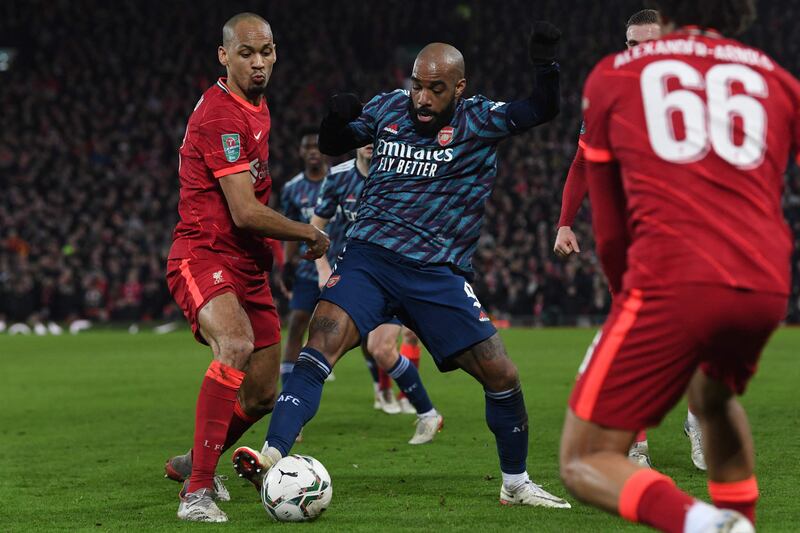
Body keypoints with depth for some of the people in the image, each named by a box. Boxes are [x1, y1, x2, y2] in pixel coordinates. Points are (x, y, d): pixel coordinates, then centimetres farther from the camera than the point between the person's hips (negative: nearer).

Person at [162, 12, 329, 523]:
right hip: (204, 256, -9)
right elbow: (246, 213, -22)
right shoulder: (221, 116, -19)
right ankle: (197, 493, -36)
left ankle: (193, 462, 38)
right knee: (236, 345, -36)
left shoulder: (257, 107, 13)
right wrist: (311, 234, -9)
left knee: (263, 394, 12)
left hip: (249, 266, 9)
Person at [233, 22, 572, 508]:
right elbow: (332, 146, 19)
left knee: (502, 375, -4)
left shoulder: (478, 121, 0)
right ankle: (273, 455, -33)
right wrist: (337, 119, -3)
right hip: (368, 258, 1)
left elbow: (542, 111, -11)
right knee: (321, 345, -23)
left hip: (438, 274, -1)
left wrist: (545, 65, -27)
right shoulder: (389, 108, 8)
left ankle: (516, 484, 18)